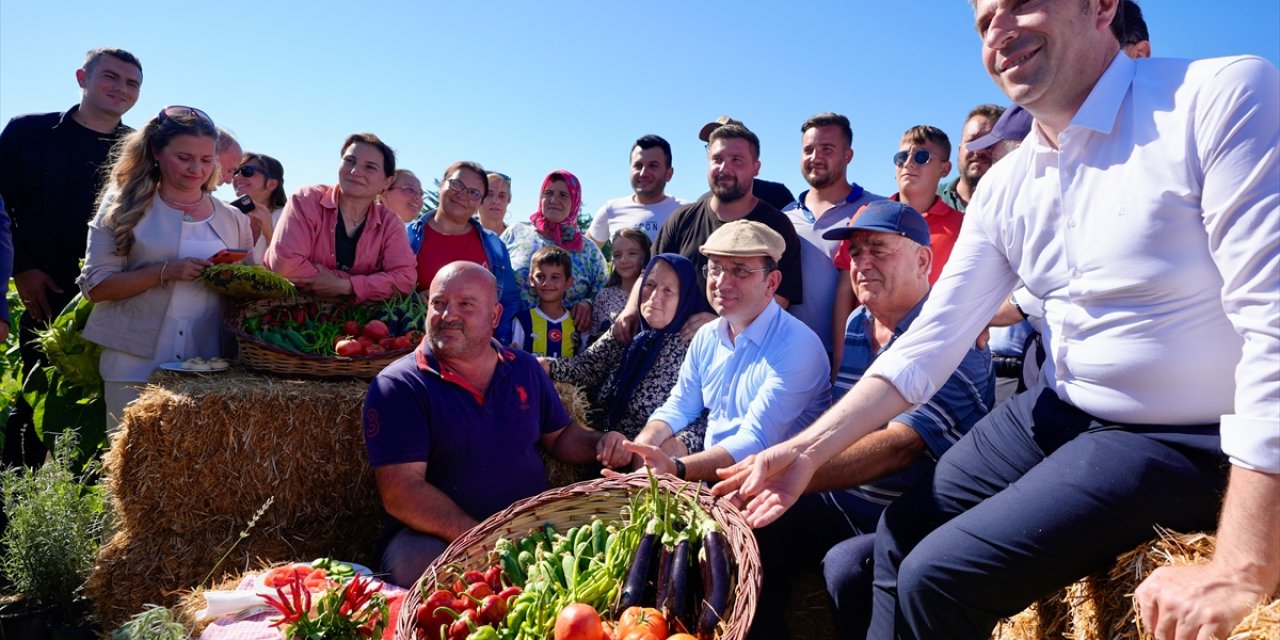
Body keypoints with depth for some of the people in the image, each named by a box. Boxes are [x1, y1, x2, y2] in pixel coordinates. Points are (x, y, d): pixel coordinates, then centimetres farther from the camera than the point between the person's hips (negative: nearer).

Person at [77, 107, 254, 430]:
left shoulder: (233, 220, 8)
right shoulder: (125, 206, 1)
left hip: (208, 367, 2)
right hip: (135, 365, -2)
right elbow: (95, 285, -5)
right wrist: (164, 272, -18)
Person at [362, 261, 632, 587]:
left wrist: (599, 443, -3)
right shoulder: (397, 386, -8)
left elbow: (559, 435, 22)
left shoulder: (526, 369, 9)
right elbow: (400, 492, -16)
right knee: (414, 559, -35)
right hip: (433, 538, -4)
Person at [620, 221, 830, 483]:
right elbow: (679, 408, 13)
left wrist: (676, 469, -38)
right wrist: (639, 447, -8)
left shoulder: (797, 347, -18)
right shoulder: (707, 336, 6)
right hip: (705, 470, 6)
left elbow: (755, 442, -25)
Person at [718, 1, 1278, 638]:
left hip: (1182, 438, -6)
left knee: (939, 578, -13)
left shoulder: (1224, 97, -18)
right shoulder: (1002, 188, 2)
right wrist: (807, 450, -8)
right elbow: (931, 339, 0)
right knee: (900, 536, 9)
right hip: (1060, 413, 7)